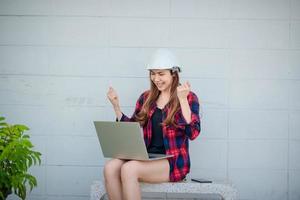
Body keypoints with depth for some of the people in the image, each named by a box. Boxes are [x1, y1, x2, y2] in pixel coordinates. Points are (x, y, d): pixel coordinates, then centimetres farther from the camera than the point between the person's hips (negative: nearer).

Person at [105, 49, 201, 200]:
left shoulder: (189, 97, 1)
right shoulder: (146, 97, 15)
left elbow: (193, 133, -12)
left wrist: (183, 100, -19)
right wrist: (116, 106, 7)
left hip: (173, 161, -5)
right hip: (146, 157, 5)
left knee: (129, 169, -31)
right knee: (110, 168, -25)